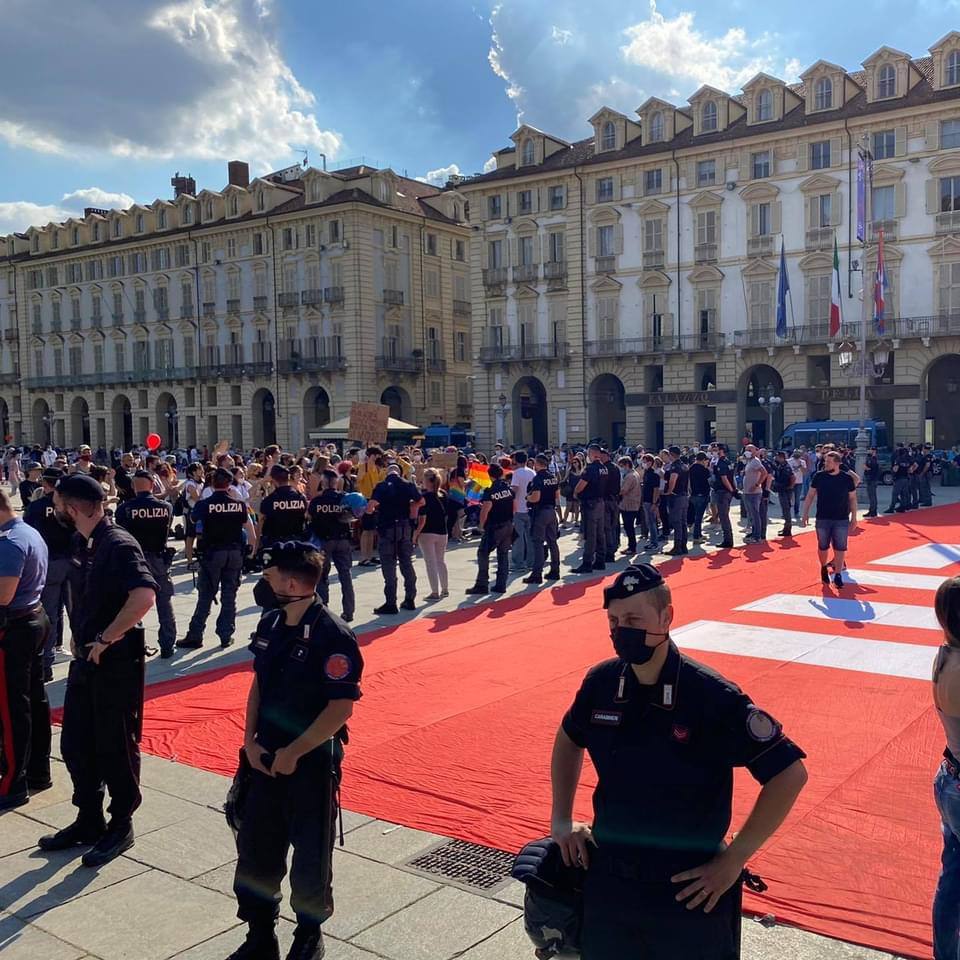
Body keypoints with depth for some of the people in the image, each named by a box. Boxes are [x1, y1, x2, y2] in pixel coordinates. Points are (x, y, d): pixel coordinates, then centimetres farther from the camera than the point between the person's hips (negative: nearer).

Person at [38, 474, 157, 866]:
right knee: (76, 745, 16)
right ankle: (89, 822, 32)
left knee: (115, 748, 4)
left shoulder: (118, 544, -19)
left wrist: (105, 639, -25)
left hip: (115, 664, -9)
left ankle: (120, 827, 21)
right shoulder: (90, 545, 9)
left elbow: (145, 595, -34)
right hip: (86, 661, 9)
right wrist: (82, 640, 11)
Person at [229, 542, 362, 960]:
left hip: (312, 762, -6)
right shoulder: (270, 623, 1)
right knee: (255, 848, 12)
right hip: (266, 759, 6)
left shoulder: (333, 635, -20)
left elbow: (342, 706, -20)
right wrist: (251, 741, 0)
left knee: (310, 855, 10)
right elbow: (258, 683, 11)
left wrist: (294, 753, -18)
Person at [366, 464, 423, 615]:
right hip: (405, 527, 4)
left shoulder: (381, 487, -10)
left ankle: (391, 604, -1)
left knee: (388, 566, 0)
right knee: (407, 563, 14)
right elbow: (421, 502, 10)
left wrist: (372, 510, 1)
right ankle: (410, 600, 20)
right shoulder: (408, 485, 2)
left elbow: (370, 507, -21)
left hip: (387, 528, -4)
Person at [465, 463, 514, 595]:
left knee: (483, 553, 2)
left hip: (494, 527, -6)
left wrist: (481, 525, -3)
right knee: (503, 554, 12)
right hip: (509, 526, 6)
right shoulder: (509, 489, 4)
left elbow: (485, 511, -18)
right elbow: (514, 508, 10)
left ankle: (482, 585, -2)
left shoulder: (490, 491, -15)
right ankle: (501, 585, 12)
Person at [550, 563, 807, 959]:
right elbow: (569, 739, 14)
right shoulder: (601, 683, -6)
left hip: (691, 889, -4)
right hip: (606, 880, 4)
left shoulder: (711, 696, -21)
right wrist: (562, 820, 8)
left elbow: (789, 773, -17)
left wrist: (733, 860, -15)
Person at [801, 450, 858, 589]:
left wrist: (854, 518, 3)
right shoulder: (819, 476, -2)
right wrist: (805, 513, 2)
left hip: (842, 520, -1)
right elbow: (810, 495, 5)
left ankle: (838, 575, 9)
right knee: (823, 547, 11)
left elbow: (852, 498, 4)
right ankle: (823, 568, 34)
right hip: (822, 519, 1)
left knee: (840, 548, 1)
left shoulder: (847, 478, -4)